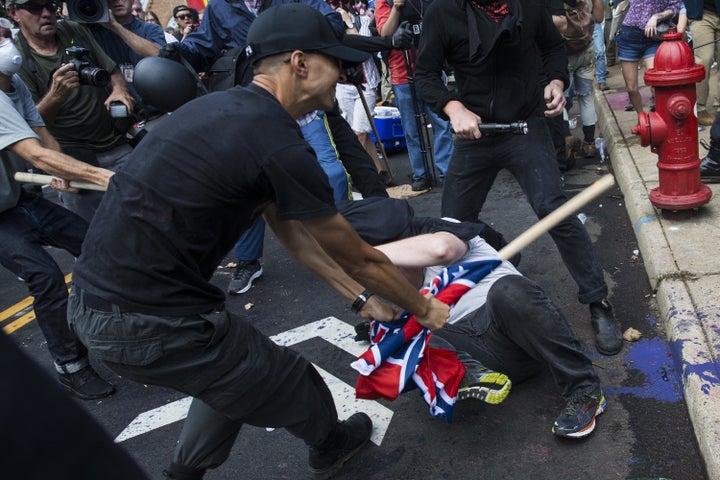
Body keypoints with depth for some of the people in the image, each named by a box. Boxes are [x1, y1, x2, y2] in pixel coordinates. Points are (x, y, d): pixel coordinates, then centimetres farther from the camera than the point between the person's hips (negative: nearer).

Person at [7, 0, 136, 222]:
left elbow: (112, 71, 11)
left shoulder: (74, 30, 4)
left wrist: (119, 88, -12)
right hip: (72, 158, -3)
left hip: (117, 145, 4)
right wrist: (56, 95, -32)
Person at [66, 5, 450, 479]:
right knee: (291, 384, 11)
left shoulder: (229, 109, 10)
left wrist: (360, 297, 21)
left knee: (232, 370, 28)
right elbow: (359, 258, -7)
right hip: (150, 322, -9)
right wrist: (424, 308, 11)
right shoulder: (278, 145, -20)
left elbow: (290, 230, 15)